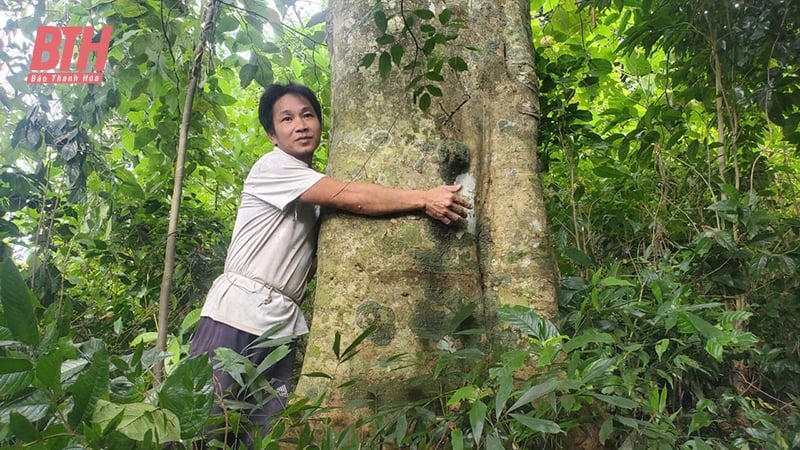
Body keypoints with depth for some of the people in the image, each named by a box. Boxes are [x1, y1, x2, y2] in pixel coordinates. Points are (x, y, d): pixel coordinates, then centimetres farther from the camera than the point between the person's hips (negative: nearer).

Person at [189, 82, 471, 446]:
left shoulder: (317, 187, 18)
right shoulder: (273, 166, -5)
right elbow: (349, 197, -17)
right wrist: (425, 198, -17)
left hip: (284, 324, 7)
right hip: (237, 311, -6)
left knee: (266, 429, 0)